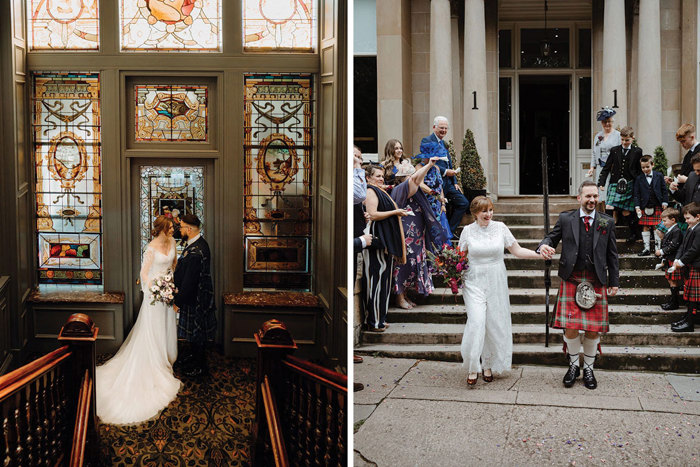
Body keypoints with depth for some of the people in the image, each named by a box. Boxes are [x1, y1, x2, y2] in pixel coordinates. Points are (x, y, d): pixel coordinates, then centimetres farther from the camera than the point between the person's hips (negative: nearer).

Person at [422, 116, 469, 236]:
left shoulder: (443, 143, 20)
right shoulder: (426, 141, -8)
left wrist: (455, 182, 13)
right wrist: (445, 172, -17)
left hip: (448, 183, 9)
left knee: (464, 203, 5)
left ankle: (450, 231, 11)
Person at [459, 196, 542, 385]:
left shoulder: (500, 227, 1)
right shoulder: (468, 230, 0)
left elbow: (517, 251, 6)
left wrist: (540, 254, -5)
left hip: (496, 282, 2)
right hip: (474, 282, -2)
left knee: (494, 324, 4)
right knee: (476, 321, -14)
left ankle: (488, 365, 19)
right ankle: (472, 368, -4)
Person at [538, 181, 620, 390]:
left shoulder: (607, 222, 8)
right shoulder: (565, 219, 5)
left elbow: (612, 255, 10)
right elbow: (552, 237, 9)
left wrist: (614, 282, 8)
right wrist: (545, 245, -16)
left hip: (596, 282, 1)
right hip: (571, 279, -1)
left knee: (594, 329, 4)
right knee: (570, 327, -4)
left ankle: (588, 368, 22)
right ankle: (573, 365, 18)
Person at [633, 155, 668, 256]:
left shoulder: (659, 176, 4)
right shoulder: (639, 178, 3)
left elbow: (664, 190, 7)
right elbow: (636, 194, 3)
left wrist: (665, 202, 1)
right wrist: (637, 206, -6)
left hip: (657, 206, -1)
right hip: (644, 207, 1)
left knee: (657, 227, 2)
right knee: (645, 227, 3)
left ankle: (658, 247, 11)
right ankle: (647, 248, 10)